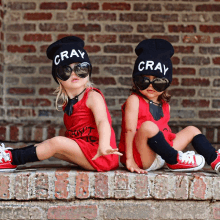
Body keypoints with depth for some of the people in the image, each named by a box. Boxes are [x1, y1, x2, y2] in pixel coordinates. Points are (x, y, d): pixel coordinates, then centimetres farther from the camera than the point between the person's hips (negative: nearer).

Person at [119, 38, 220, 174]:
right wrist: (129, 160, -22)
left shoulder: (164, 105, 13)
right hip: (141, 158, -8)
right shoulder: (134, 101, -8)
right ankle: (174, 161, -18)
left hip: (161, 155, 8)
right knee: (148, 126, -35)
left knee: (192, 130, 15)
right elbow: (129, 130, -16)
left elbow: (165, 132, 16)